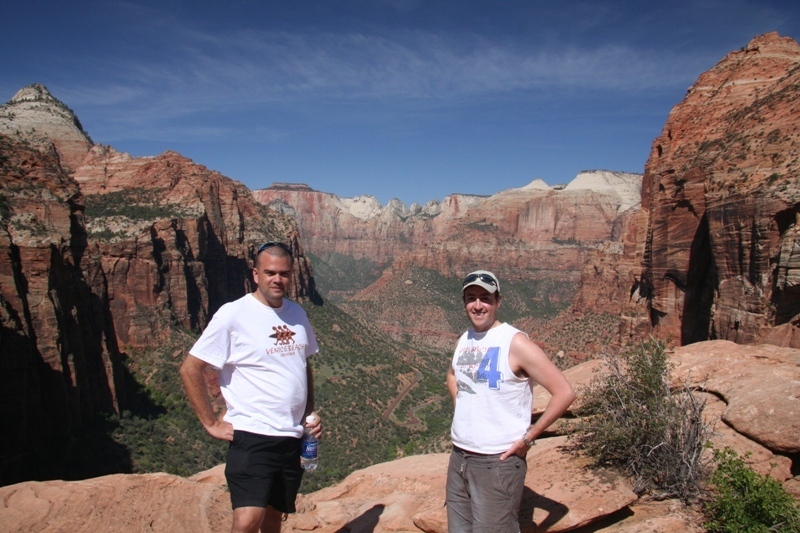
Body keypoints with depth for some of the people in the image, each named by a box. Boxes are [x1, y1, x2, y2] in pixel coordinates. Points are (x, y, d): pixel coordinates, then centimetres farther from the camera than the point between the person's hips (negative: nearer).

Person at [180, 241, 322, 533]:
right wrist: (211, 424, -10)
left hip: (292, 438, 6)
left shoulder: (297, 313, 7)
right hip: (252, 437, -6)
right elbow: (190, 369, -10)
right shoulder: (233, 315, -12)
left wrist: (311, 413, 9)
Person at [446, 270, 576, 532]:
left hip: (498, 463, -7)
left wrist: (528, 437, -14)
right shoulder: (464, 341, 7)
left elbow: (564, 392, -16)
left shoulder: (515, 342, -14)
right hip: (458, 459, 7)